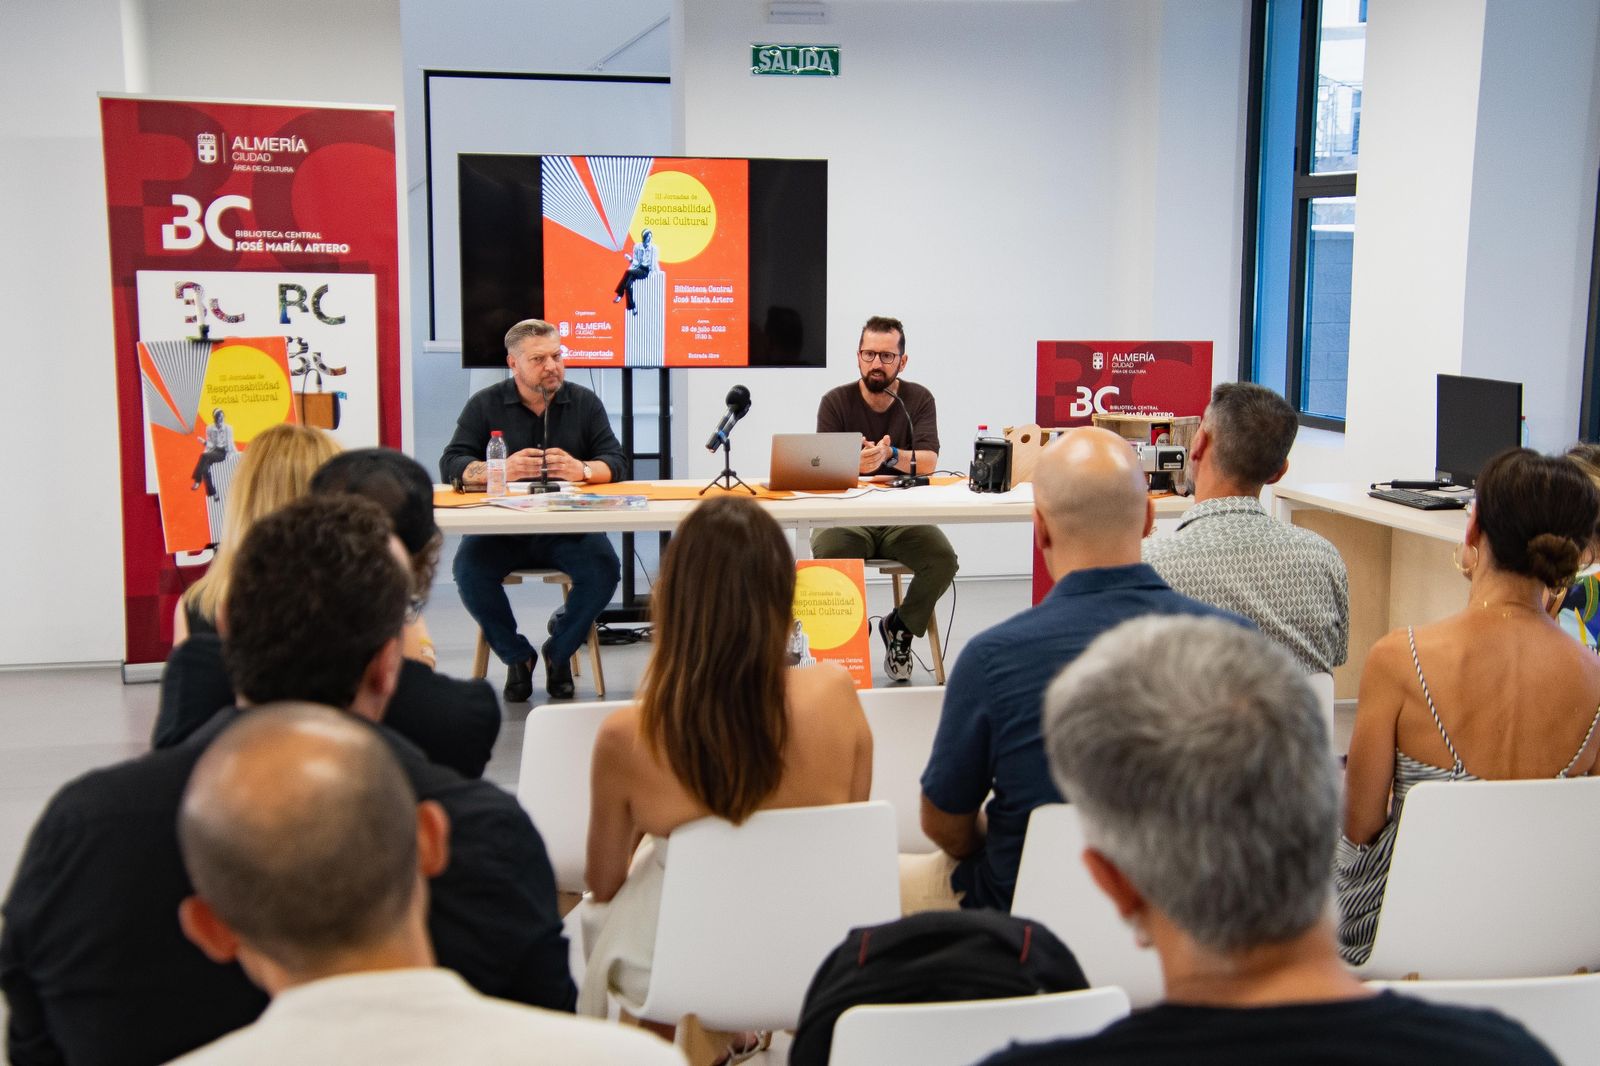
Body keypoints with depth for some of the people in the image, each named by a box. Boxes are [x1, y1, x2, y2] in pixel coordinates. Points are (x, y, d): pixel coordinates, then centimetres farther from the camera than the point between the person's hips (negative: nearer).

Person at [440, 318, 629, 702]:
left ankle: (558, 651, 1)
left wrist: (582, 470, -25)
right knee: (469, 569, -29)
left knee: (604, 570, -27)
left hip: (569, 528, 1)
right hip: (501, 529, 0)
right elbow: (452, 465, -6)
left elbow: (617, 465, -1)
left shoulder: (584, 402, 7)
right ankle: (517, 656, -3)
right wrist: (500, 470, -26)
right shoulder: (485, 405, 4)